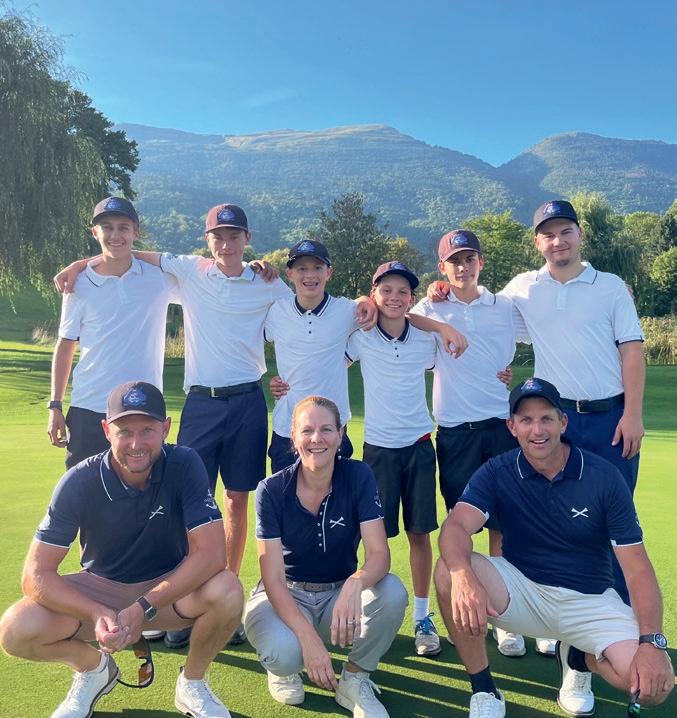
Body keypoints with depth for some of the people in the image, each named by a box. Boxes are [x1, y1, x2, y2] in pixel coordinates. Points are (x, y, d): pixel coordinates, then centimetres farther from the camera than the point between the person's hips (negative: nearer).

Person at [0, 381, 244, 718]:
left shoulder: (184, 465, -22)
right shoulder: (80, 481, -19)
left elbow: (211, 553, -26)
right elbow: (36, 575, -20)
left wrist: (144, 608, -32)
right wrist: (98, 614, -35)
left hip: (170, 587, -1)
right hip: (100, 589, 1)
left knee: (227, 591, -32)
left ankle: (192, 683, 0)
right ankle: (93, 666, 10)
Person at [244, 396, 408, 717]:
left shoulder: (358, 477, -13)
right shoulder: (272, 490, -16)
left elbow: (379, 553, -20)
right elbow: (273, 578, -19)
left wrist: (355, 584, -44)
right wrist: (309, 637, -34)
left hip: (338, 594, 2)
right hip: (285, 595, -1)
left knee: (393, 592, -29)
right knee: (283, 652, -35)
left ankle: (354, 680, -2)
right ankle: (283, 669, 6)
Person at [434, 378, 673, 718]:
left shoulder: (604, 477, -10)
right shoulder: (496, 473, -10)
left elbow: (637, 569, -9)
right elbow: (456, 526, -26)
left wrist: (652, 641, -23)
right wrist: (463, 576, -48)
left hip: (590, 601, 1)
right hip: (521, 590, 0)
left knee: (654, 684, -23)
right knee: (448, 572, -29)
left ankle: (577, 656, 12)